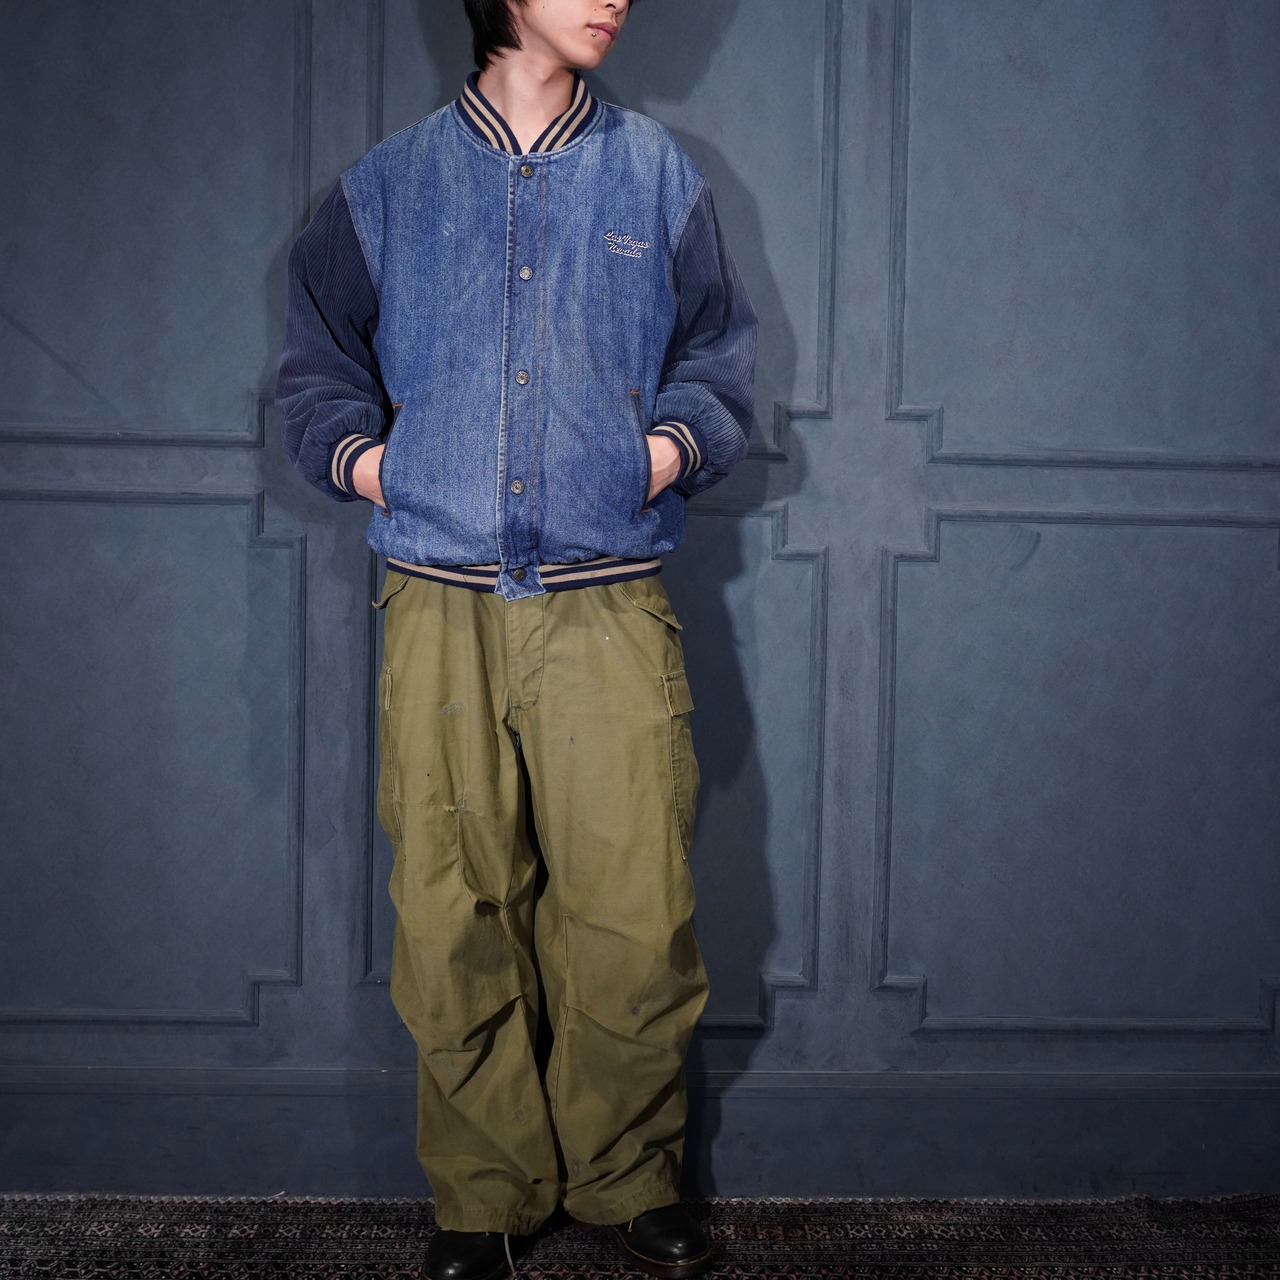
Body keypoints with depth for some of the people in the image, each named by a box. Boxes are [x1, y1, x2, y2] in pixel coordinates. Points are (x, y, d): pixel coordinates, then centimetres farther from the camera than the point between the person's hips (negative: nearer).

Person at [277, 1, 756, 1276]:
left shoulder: (657, 175, 15)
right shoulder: (384, 186, 13)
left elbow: (720, 353, 18)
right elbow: (317, 359, 20)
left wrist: (675, 441, 0)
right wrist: (357, 454, 3)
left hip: (609, 606, 0)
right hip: (440, 605, 0)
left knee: (633, 920, -3)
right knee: (452, 925, 2)